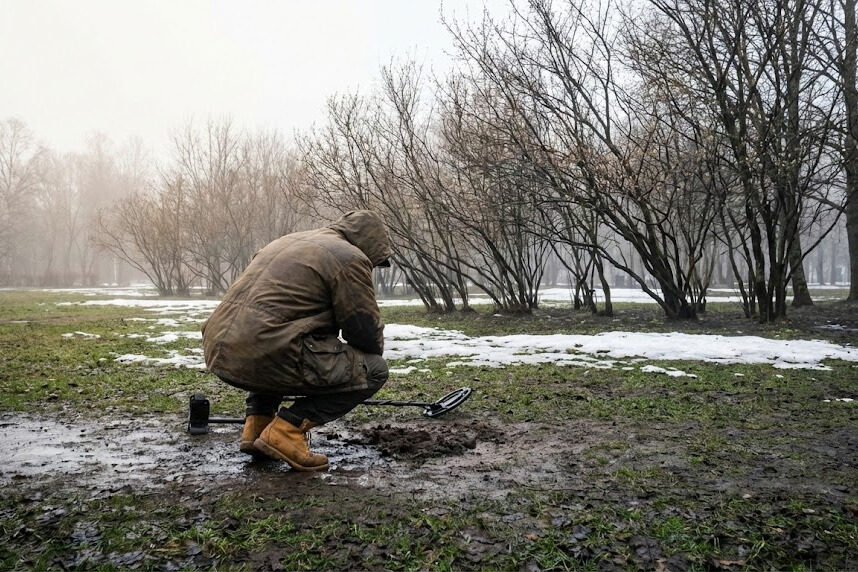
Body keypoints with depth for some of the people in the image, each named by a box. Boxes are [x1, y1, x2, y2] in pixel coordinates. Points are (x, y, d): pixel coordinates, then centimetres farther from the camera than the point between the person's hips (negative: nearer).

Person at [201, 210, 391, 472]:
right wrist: (368, 359, 25)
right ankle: (286, 430, -4)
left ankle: (256, 425, 22)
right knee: (374, 370, 3)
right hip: (263, 358, -9)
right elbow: (367, 330, 2)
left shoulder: (291, 241, 27)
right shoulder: (350, 258, 1)